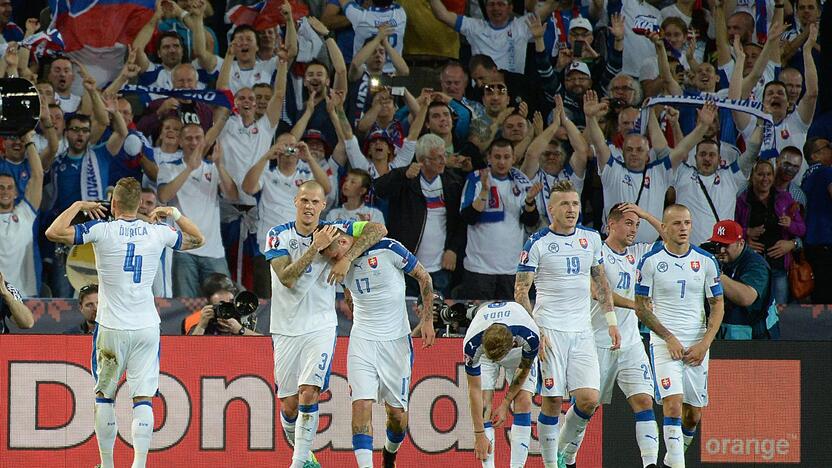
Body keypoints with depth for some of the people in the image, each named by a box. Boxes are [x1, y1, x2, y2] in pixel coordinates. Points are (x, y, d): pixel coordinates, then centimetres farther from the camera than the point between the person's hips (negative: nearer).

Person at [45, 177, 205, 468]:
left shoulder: (101, 230, -10)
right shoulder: (158, 233, 1)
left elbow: (53, 233, -12)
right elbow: (197, 240, 18)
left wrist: (78, 206, 0)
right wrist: (174, 214, 24)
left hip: (112, 327, -2)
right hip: (147, 327, 2)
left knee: (104, 395, 12)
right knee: (143, 397, 1)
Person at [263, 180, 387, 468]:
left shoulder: (332, 231, -1)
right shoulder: (278, 236, -3)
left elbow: (378, 229, -8)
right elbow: (286, 278, -16)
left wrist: (347, 258, -17)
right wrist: (315, 248, -23)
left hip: (320, 327, -1)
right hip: (286, 330, 1)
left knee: (308, 395, -17)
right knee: (289, 405, 5)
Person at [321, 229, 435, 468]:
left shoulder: (388, 249, -13)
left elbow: (424, 278, -1)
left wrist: (427, 320, -3)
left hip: (396, 341, -2)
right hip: (362, 340, 2)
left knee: (397, 411, 4)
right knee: (362, 404, -15)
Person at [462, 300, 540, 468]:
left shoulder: (530, 336, -40)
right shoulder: (472, 343, -39)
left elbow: (524, 370, -18)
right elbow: (474, 390, -28)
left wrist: (505, 405, -14)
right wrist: (479, 435, -25)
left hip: (520, 351, 0)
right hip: (484, 353, 0)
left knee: (523, 402, -16)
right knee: (484, 403, -17)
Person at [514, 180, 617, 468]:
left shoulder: (591, 238, 11)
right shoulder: (537, 243, -4)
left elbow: (600, 282, 21)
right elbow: (521, 290, -5)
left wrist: (610, 320, 13)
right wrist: (533, 330, -14)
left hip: (582, 331, 4)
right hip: (549, 330, -4)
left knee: (589, 399, -6)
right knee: (552, 401, -5)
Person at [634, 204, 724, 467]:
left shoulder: (706, 261, 4)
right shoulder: (651, 261, -3)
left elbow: (717, 305, 8)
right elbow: (641, 307, -1)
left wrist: (705, 343, -4)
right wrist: (669, 338, -10)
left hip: (698, 345, 3)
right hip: (664, 343, -3)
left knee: (694, 413, 5)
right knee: (673, 404, -19)